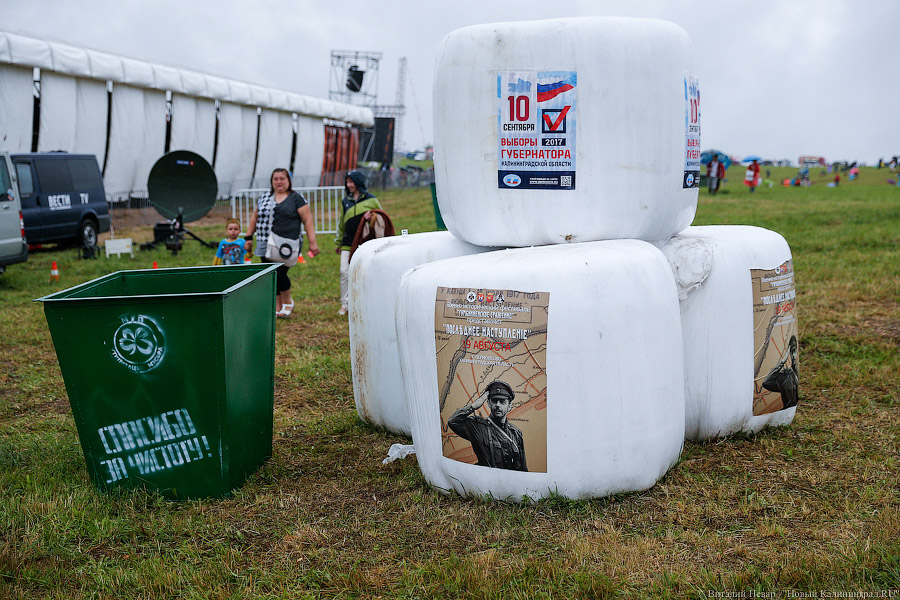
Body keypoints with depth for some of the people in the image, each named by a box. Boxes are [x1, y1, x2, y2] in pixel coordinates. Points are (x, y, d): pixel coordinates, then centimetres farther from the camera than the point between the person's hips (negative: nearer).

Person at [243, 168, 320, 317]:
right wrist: (249, 237, 17)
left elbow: (308, 220, -2)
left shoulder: (296, 198, 1)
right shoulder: (264, 198, 15)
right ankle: (277, 309, 15)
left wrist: (312, 242, -9)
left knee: (279, 274, -14)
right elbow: (254, 218, 23)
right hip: (266, 246, 5)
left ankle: (288, 302, 11)